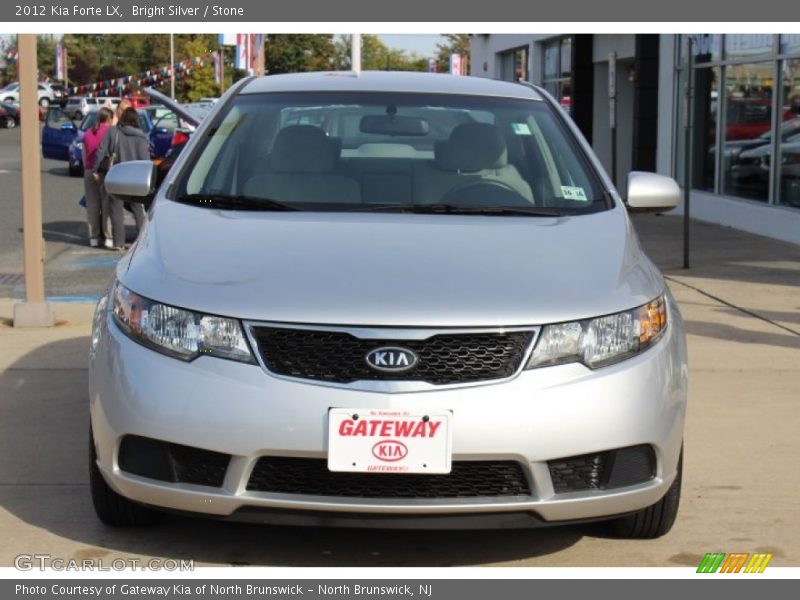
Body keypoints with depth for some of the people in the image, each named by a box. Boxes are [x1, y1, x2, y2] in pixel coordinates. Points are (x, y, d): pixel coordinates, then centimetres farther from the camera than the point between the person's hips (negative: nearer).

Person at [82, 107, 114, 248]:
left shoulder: (87, 134, 14)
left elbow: (84, 156, 17)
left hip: (89, 172, 5)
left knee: (92, 206, 7)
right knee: (107, 205, -1)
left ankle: (94, 237, 7)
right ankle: (109, 237, -3)